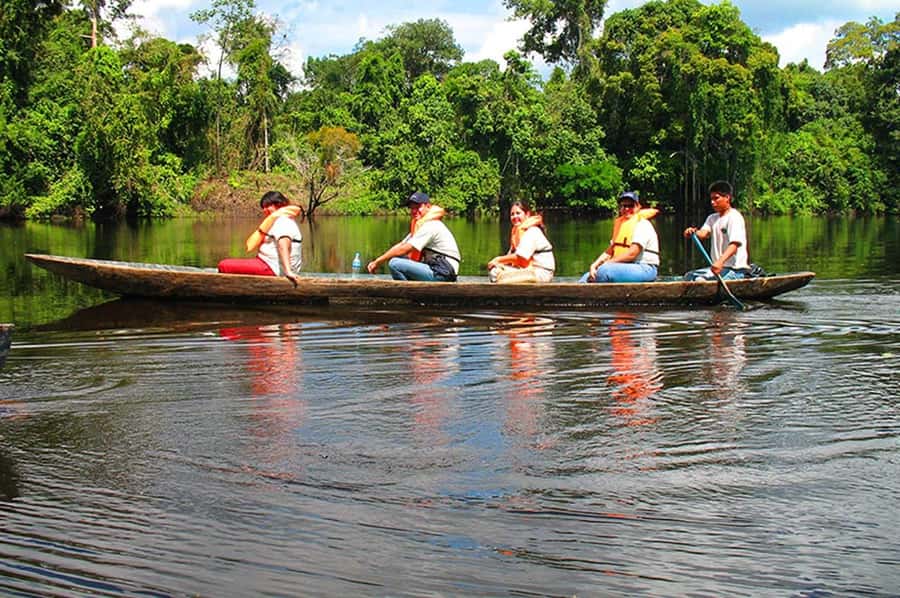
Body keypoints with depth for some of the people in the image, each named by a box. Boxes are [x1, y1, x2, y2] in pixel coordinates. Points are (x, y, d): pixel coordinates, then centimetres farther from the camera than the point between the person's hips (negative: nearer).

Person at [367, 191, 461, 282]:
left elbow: (404, 249, -17)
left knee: (394, 264, -19)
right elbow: (400, 245, 16)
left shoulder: (430, 226, -13)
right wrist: (376, 261, 5)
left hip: (443, 274, -11)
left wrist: (378, 262, -10)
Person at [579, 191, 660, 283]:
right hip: (625, 267, 9)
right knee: (587, 277, -4)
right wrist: (595, 265, -1)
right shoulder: (620, 225, 20)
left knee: (604, 270, -32)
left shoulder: (642, 224, -8)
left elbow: (632, 253, -19)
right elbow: (609, 251, 17)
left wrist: (608, 263, -17)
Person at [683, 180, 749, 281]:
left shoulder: (734, 217, -10)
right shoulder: (712, 218, 17)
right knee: (689, 276, -1)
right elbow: (703, 233, -2)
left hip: (736, 269, -9)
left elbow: (734, 245, -23)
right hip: (718, 266, 9)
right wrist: (693, 232, -27)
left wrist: (720, 262, -39)